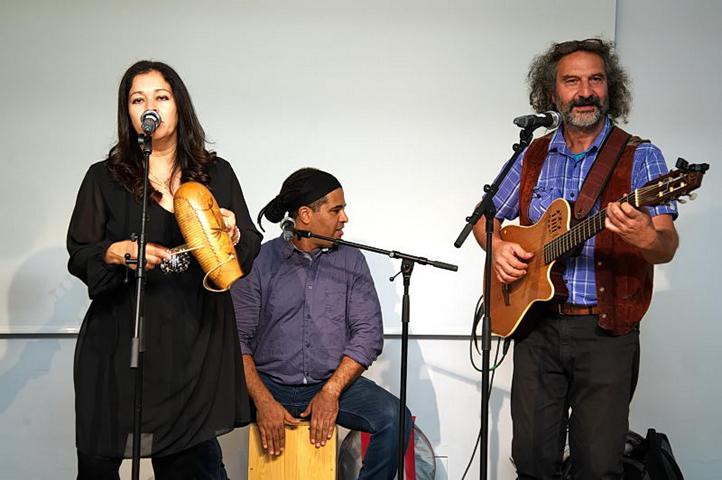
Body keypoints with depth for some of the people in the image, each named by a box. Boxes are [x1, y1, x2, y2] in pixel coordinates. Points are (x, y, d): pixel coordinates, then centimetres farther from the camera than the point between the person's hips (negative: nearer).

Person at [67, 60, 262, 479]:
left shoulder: (217, 173, 9)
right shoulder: (104, 178, 6)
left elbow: (252, 250, 11)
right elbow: (78, 255, 5)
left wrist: (233, 233, -11)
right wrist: (118, 253, -15)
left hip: (197, 341, 1)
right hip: (122, 339, 0)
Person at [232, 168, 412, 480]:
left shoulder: (350, 260, 8)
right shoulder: (259, 261, 1)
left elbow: (368, 332, 0)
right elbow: (237, 337, -6)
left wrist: (331, 391, -12)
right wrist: (263, 401, -19)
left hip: (334, 383, 2)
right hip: (271, 384, -2)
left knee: (395, 418, -24)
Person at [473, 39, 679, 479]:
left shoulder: (640, 157, -2)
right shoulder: (533, 158, 9)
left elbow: (667, 245, -12)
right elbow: (485, 216, 19)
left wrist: (647, 238, -36)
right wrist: (497, 246, -3)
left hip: (607, 332, -3)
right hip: (537, 326, 3)